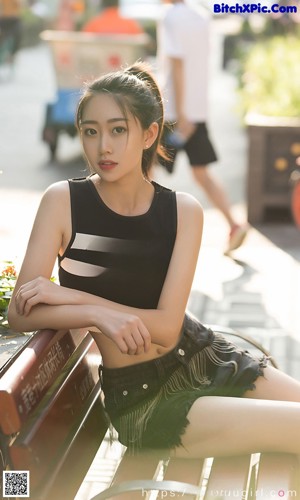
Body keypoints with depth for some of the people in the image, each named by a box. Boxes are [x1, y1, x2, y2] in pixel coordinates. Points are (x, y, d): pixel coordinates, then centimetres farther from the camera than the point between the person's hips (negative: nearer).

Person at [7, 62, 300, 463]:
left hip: (207, 359, 4)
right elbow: (21, 312, -14)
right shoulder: (63, 201, -11)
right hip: (140, 398, -4)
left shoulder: (183, 211, -6)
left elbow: (167, 327, -13)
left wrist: (68, 296, -18)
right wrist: (98, 313, -27)